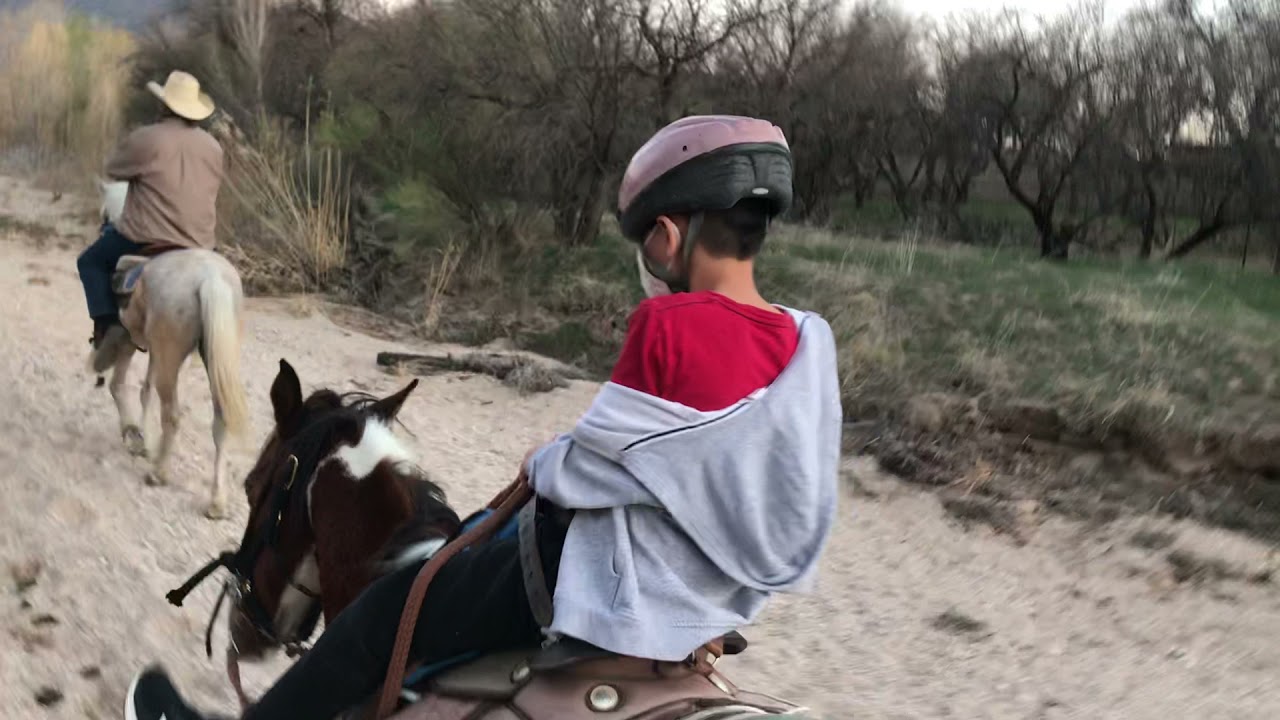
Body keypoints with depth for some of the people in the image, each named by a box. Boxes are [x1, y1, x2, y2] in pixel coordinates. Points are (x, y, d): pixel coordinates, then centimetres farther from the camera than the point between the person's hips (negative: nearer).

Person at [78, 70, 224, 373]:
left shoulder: (146, 138, -12)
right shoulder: (213, 147, 6)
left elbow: (113, 168, 3)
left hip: (146, 239, -5)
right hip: (198, 246, 5)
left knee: (91, 260, 19)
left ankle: (108, 324, -2)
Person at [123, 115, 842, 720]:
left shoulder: (669, 324, -25)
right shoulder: (810, 343, -4)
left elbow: (594, 461, -19)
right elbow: (730, 462, 6)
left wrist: (541, 466, 3)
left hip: (611, 595, -9)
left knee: (388, 611, 9)